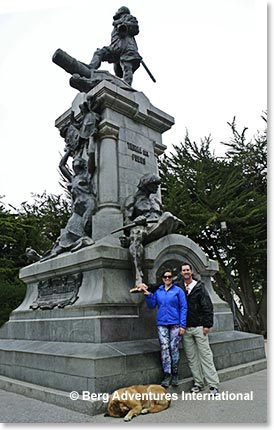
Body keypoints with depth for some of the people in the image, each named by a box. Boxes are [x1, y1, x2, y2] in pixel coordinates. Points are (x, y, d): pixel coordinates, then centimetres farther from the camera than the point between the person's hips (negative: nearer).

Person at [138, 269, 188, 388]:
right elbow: (151, 306, 10)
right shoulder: (158, 291, 9)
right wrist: (148, 295, -7)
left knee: (174, 348, 2)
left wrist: (182, 325, -8)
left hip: (175, 324, -2)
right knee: (164, 348, 0)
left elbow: (183, 308, -2)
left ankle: (175, 374, 17)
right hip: (162, 324, 2)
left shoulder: (178, 290, 0)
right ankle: (167, 375, 9)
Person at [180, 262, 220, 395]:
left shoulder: (199, 287, -1)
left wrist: (207, 324, -10)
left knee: (205, 355, -2)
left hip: (199, 327, -3)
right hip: (185, 328, 3)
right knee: (191, 357, 8)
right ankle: (198, 382, 19)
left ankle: (213, 384, 4)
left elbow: (208, 307, -4)